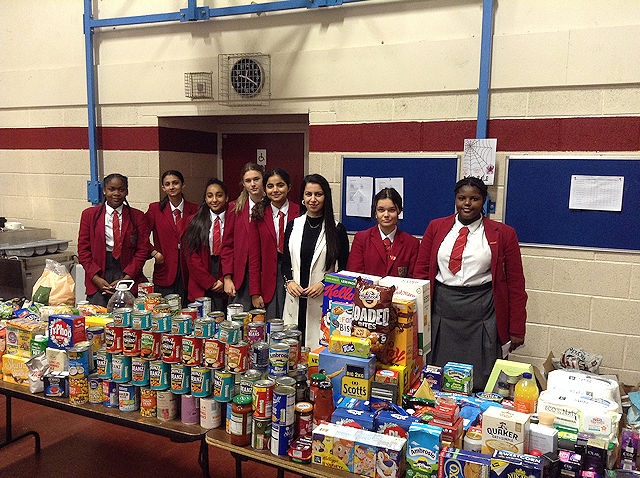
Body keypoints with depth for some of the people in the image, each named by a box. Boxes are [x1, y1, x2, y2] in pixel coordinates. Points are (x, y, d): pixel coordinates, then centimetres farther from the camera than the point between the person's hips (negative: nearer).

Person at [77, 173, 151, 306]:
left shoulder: (137, 216, 6)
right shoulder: (89, 214, 9)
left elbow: (143, 250, 1)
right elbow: (83, 249, 6)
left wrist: (126, 279, -9)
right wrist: (96, 278, -6)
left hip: (128, 275, 0)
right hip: (98, 278, 1)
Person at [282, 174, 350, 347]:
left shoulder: (337, 229, -1)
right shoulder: (293, 226, 9)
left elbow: (344, 268, 0)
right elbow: (286, 263, 13)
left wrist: (324, 284, -14)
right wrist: (289, 281, -5)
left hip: (323, 301, -3)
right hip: (295, 301, 3)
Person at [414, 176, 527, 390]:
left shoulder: (503, 234, 2)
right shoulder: (436, 227, 7)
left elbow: (515, 282, 3)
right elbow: (421, 270, 8)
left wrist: (516, 329, 1)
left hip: (482, 312, -2)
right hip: (441, 310, 2)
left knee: (479, 383, 4)